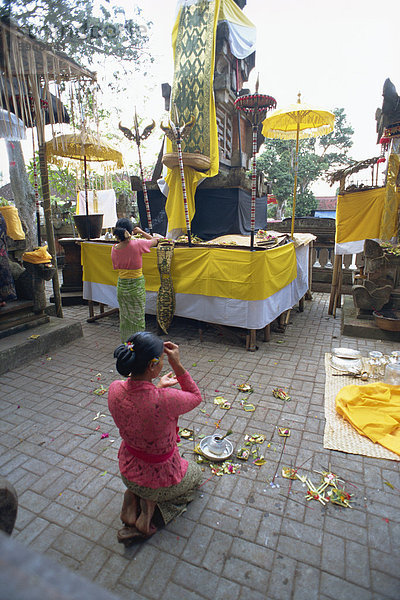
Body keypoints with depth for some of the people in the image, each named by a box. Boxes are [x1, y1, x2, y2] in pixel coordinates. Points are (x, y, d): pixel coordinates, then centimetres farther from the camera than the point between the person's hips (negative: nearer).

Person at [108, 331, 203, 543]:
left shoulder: (115, 389, -21)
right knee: (195, 472, 30)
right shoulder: (165, 400, -39)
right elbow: (196, 397, -16)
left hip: (127, 473, 5)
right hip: (161, 478, -4)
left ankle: (132, 498, 12)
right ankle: (151, 502, 7)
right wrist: (177, 365, -22)